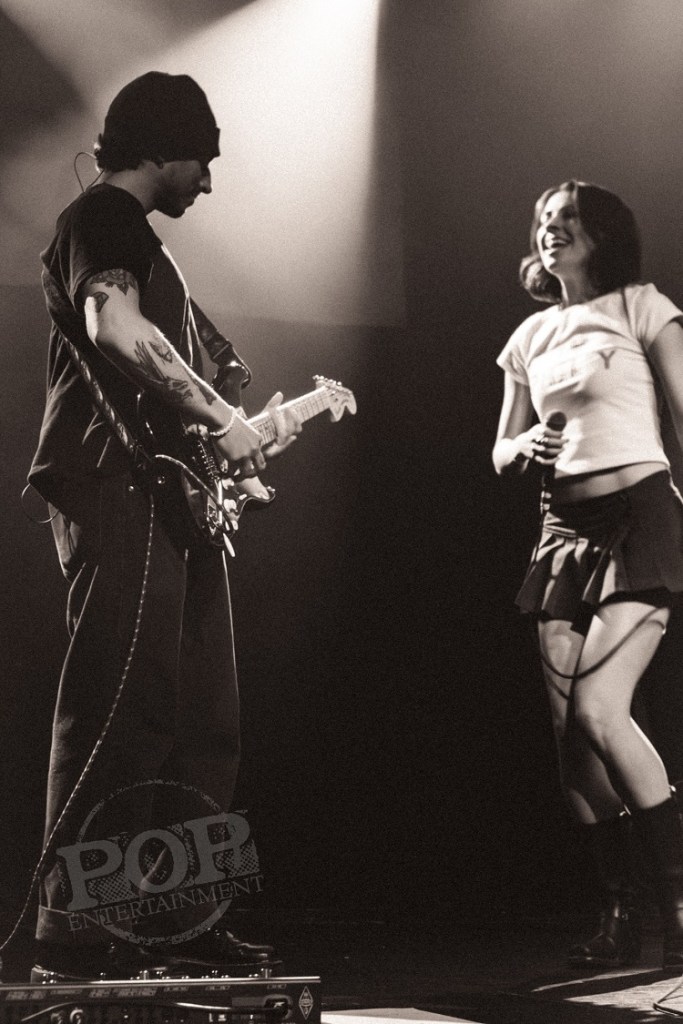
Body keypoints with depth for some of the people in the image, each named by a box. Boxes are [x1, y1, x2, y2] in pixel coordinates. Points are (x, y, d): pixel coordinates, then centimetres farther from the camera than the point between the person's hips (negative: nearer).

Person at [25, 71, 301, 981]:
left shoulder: (141, 240, 29)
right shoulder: (100, 218, -2)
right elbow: (116, 329, -22)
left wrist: (249, 427, 21)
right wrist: (220, 418, -17)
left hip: (172, 501, 10)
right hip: (115, 489, -10)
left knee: (203, 724, 9)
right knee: (118, 711, -15)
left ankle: (183, 918, 13)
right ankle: (74, 922, -14)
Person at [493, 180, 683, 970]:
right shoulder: (530, 336, 17)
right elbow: (500, 454, 19)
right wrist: (525, 448, -4)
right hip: (563, 528, 6)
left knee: (598, 712, -19)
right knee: (568, 731, 0)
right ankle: (619, 917, 10)